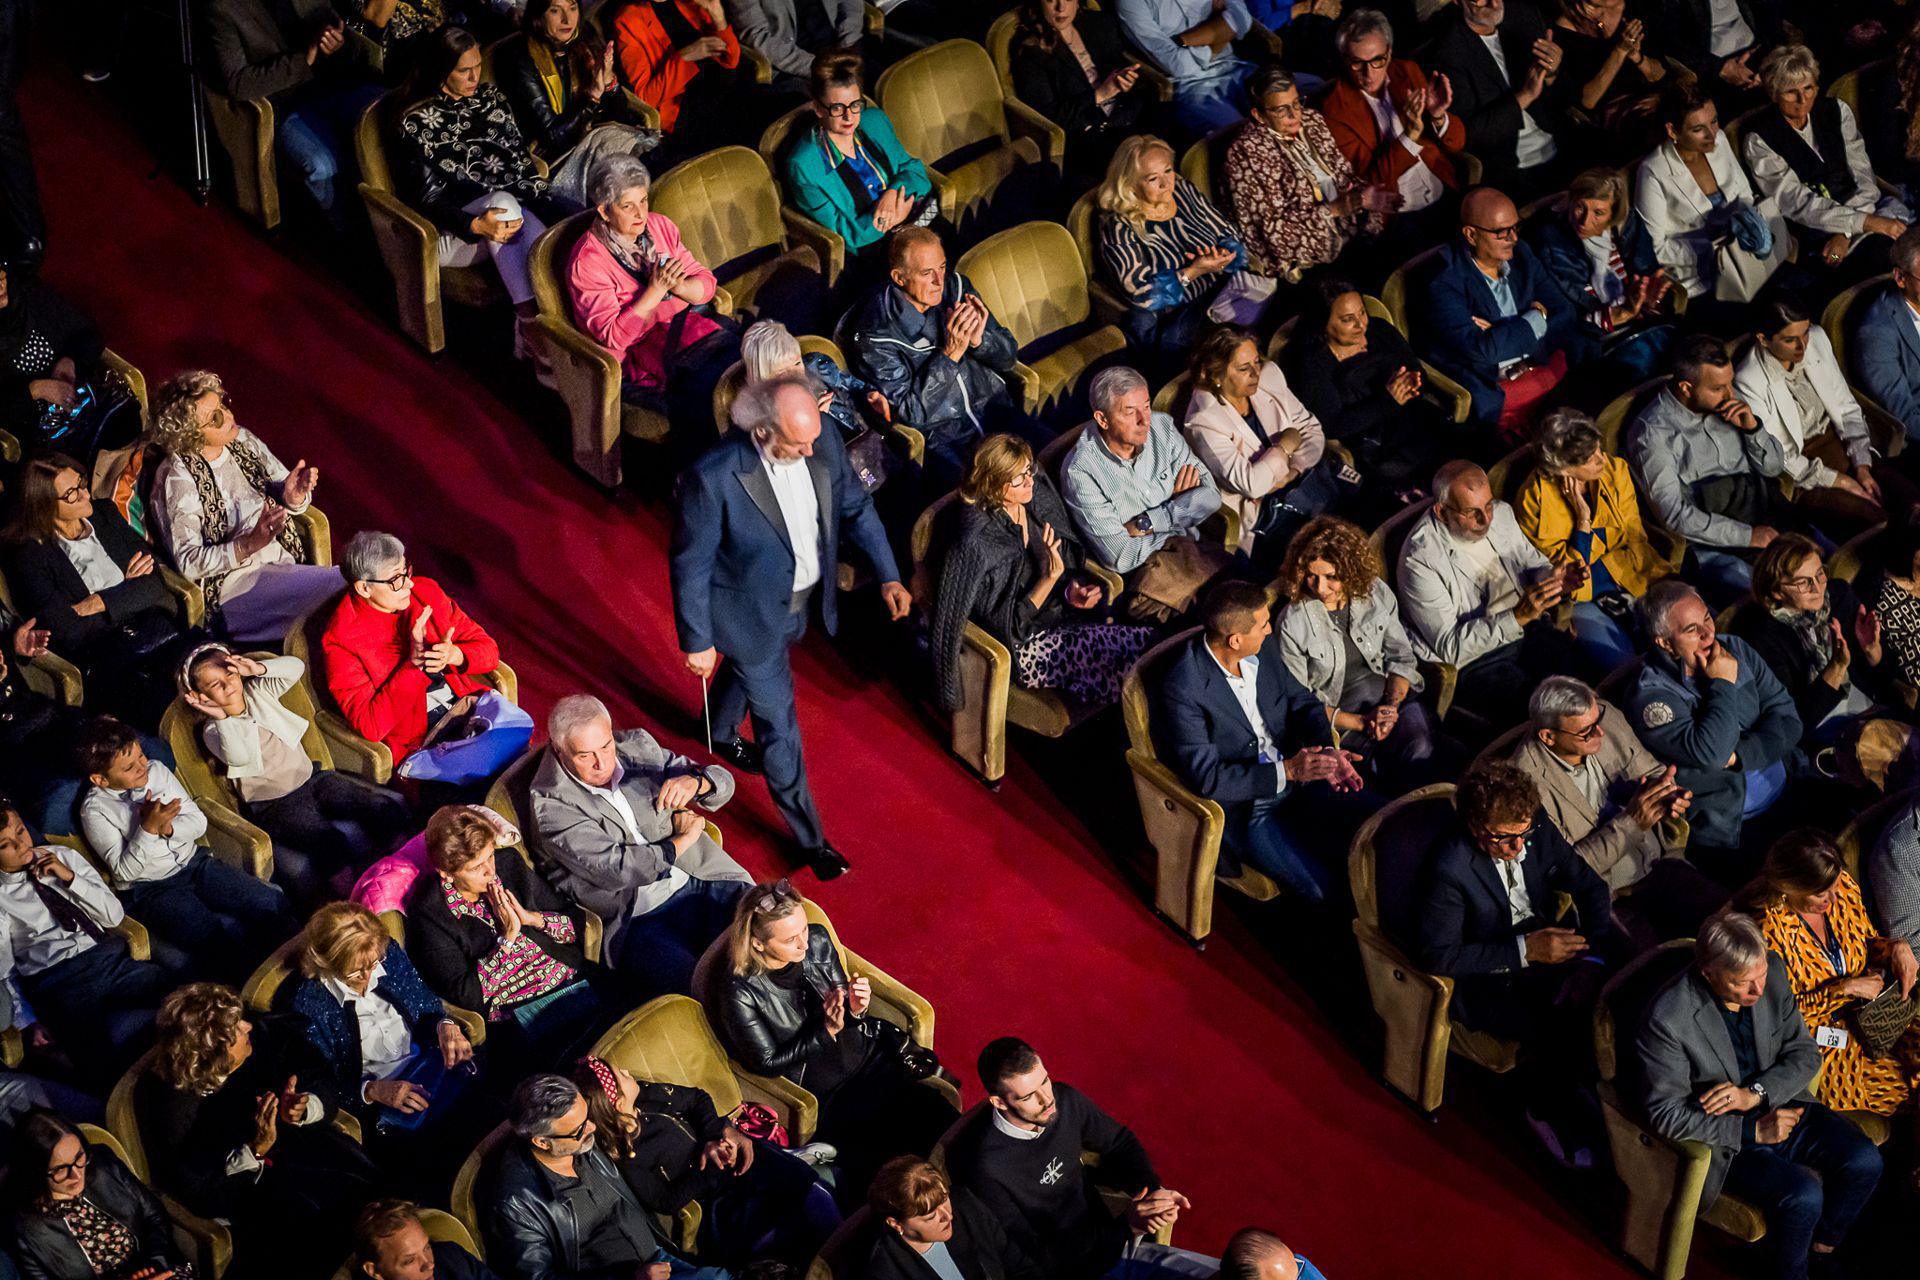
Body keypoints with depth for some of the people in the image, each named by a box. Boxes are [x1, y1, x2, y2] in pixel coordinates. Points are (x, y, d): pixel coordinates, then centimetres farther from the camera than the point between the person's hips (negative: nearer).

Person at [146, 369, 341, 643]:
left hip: (284, 564, 7)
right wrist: (249, 545, -24)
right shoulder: (177, 477, -8)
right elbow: (187, 562, -12)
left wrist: (293, 497, -7)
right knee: (340, 586, -29)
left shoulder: (243, 441, 10)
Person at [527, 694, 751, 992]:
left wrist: (695, 782, -10)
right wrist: (682, 840, -4)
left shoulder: (638, 746, 9)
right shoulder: (550, 805, -7)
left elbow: (723, 782, 14)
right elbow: (614, 870, -17)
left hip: (702, 880, 6)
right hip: (638, 921, -5)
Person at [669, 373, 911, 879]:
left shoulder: (822, 441, -20)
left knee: (746, 671, 35)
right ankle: (808, 836, 29)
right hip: (750, 615, -6)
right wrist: (697, 642, -15)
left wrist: (888, 576, -5)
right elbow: (690, 565, -23)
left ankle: (721, 733, 68)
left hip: (802, 602, 6)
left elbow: (856, 507, -1)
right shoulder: (713, 477, -37)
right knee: (779, 723, 9)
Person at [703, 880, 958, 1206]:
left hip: (868, 1055, 5)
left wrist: (856, 1009, -13)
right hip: (821, 1092, -5)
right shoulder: (739, 992, -18)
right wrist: (826, 1032, -20)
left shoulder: (818, 941, -3)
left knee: (939, 1112, -17)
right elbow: (768, 1063, -10)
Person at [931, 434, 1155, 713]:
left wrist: (1073, 592, -8)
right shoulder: (977, 541, -20)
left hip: (1064, 616, 7)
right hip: (1023, 648, -7)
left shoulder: (1038, 499, 0)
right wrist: (1050, 577, -27)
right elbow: (1005, 627, -17)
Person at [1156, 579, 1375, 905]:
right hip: (1244, 811, -7)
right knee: (1327, 889, -21)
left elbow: (1303, 702, 9)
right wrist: (1286, 771, -26)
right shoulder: (1181, 690, -23)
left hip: (1296, 776, 7)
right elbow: (1206, 777, -22)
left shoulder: (1266, 647, -2)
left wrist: (1327, 751, -13)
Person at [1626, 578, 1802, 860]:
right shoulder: (1650, 694, -12)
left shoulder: (1734, 649, 7)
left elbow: (1788, 720, 4)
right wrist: (1724, 684, -14)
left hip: (1787, 795, 6)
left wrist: (1736, 755, -12)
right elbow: (1710, 751, -25)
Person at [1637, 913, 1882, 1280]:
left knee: (1864, 1162, -13)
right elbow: (1666, 1114, -20)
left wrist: (1754, 1094, -19)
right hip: (1724, 1136, -6)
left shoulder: (1772, 975, -10)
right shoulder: (1668, 1019, -26)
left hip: (1782, 1107, 6)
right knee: (1803, 1194, -26)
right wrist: (1752, 1131, -22)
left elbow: (1804, 1053, 0)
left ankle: (1822, 1248, 14)